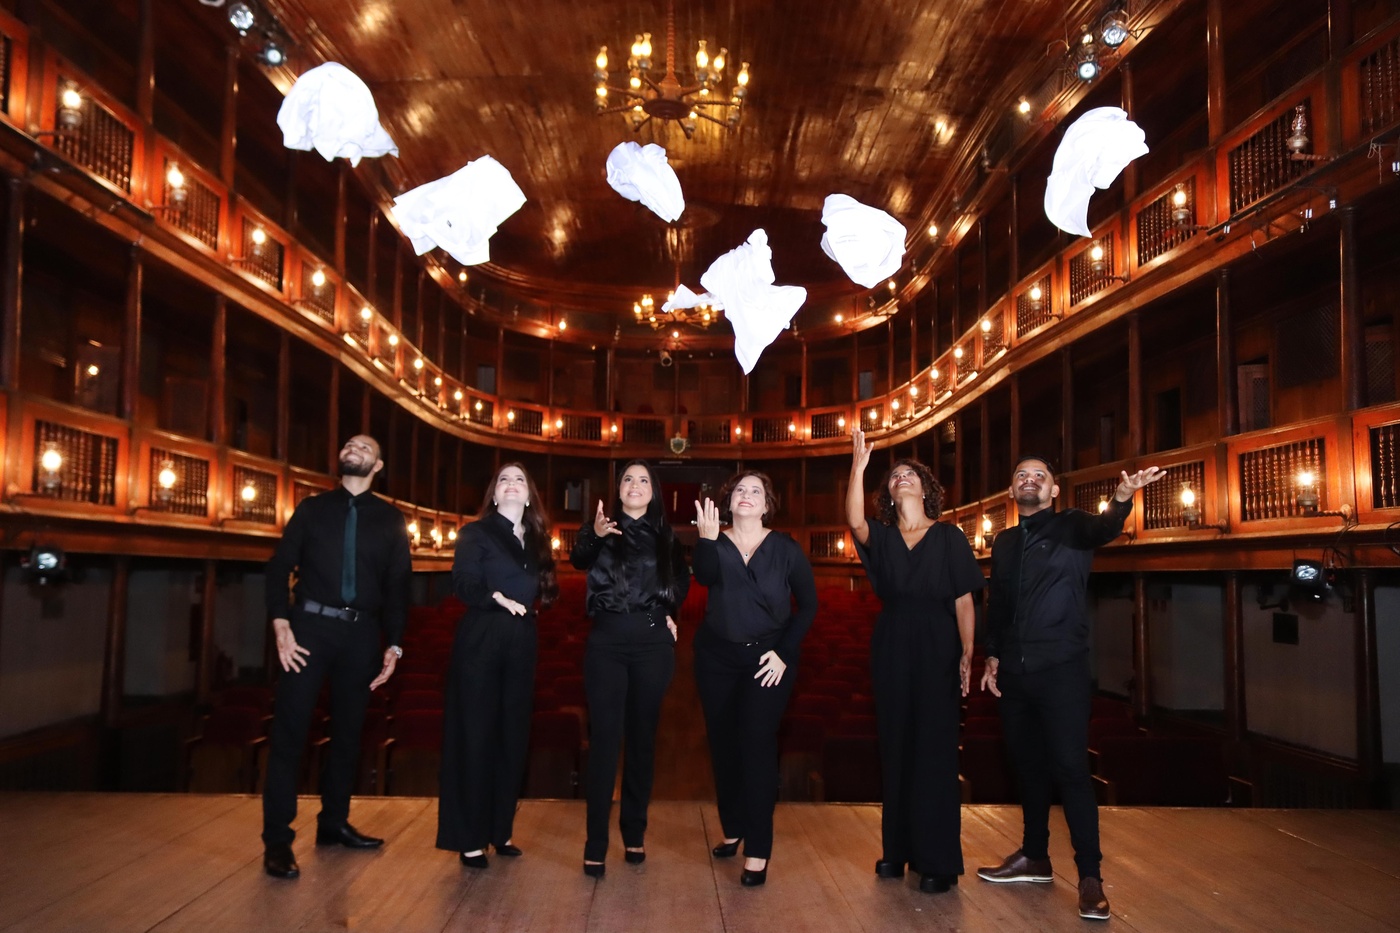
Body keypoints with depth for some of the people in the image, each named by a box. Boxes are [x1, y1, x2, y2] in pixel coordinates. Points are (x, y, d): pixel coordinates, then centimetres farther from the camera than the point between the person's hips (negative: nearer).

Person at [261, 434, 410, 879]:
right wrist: (281, 626, -11)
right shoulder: (312, 508, 7)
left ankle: (334, 822, 26)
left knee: (348, 729, 11)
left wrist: (393, 644, 2)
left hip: (361, 633, 2)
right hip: (311, 625, -2)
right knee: (290, 729, -5)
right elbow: (279, 567, 2)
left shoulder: (390, 520, 9)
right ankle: (277, 840, 2)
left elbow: (398, 586, 8)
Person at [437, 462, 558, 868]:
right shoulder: (476, 533, -1)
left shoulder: (536, 540, 14)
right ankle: (469, 838, 5)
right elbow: (462, 582, -14)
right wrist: (497, 597, -27)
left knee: (513, 738, 7)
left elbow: (541, 591, 15)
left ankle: (500, 830, 19)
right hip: (480, 643, -5)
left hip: (521, 646, 5)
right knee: (475, 737, -3)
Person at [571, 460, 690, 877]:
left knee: (642, 736, 8)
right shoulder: (600, 529, 1)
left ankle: (635, 834, 19)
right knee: (604, 737, -5)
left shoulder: (665, 536, 9)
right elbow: (579, 560, -20)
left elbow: (681, 582, 22)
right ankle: (595, 845, -1)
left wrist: (672, 614, 5)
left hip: (652, 643, 2)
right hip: (607, 640, -2)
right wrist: (594, 535, -40)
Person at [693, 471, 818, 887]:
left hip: (768, 658, -2)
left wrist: (785, 652, -10)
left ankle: (758, 851, -4)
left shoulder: (785, 549, -1)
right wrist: (707, 540, -40)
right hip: (717, 657, 3)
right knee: (723, 745, 9)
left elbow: (808, 604, 0)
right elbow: (705, 577, -21)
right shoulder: (716, 545, 1)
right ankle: (733, 829, 27)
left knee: (757, 744, -8)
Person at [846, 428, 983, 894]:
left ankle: (938, 860, 5)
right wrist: (858, 466, -23)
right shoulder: (881, 536, 8)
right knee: (895, 746, 7)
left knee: (934, 750, -2)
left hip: (937, 648, -2)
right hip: (891, 647, 3)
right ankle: (898, 848, 18)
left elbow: (964, 601, -1)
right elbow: (854, 521, -16)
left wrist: (967, 654, -10)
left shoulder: (950, 537, 3)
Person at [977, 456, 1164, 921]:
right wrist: (992, 656, 13)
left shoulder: (1071, 526, -2)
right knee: (1028, 766, 13)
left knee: (1070, 768, -6)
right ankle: (1035, 857, 27)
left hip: (1062, 668, -5)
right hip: (1015, 671, 5)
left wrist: (1122, 498, -46)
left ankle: (1090, 876, 2)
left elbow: (1103, 528, -26)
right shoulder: (1004, 543, 13)